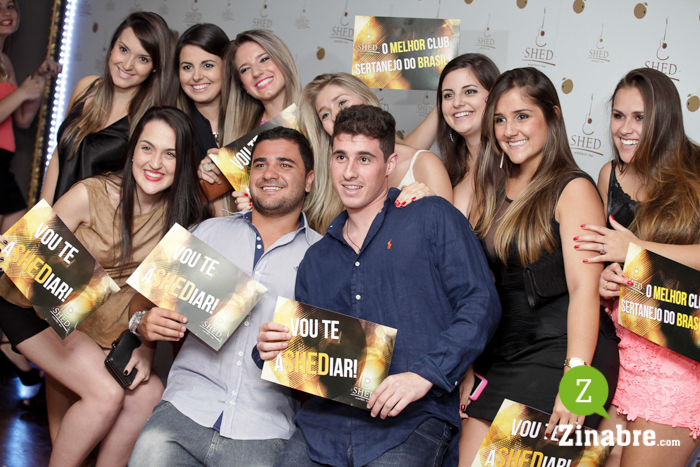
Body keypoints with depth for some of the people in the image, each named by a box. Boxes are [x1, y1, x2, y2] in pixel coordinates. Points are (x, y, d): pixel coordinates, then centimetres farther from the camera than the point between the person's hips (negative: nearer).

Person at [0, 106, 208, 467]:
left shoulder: (179, 215, -7)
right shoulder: (90, 194, -19)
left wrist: (146, 346, -10)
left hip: (100, 326, 5)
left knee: (149, 394, -12)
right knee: (106, 393, -20)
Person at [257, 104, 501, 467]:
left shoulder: (433, 219, 5)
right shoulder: (316, 259, 21)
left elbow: (481, 303, -5)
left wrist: (424, 375, -15)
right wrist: (271, 351, 1)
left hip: (413, 421, -4)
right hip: (324, 422, 4)